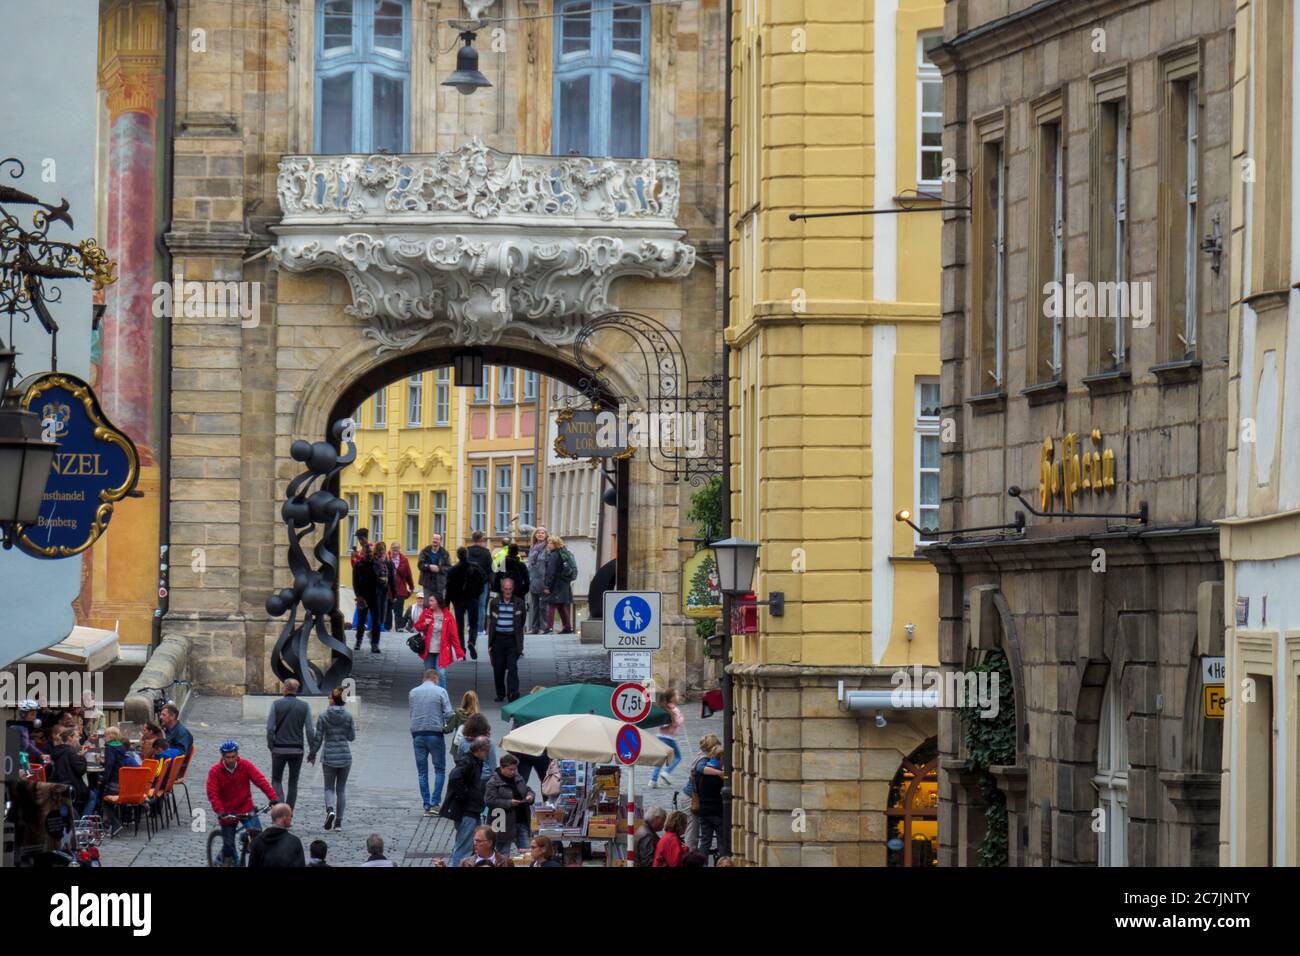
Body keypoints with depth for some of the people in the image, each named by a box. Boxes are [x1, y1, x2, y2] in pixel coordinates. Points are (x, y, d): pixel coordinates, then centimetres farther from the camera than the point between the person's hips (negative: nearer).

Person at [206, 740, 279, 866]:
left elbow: (261, 781, -16)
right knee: (229, 844, 2)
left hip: (246, 808, 0)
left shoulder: (245, 766, -8)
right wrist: (221, 812, -30)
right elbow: (212, 794, -16)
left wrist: (274, 798, -29)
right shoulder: (215, 771, -10)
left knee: (256, 831, -22)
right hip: (227, 813, 0)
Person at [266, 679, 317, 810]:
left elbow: (270, 728, -10)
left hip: (279, 749, -1)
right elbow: (310, 730, -5)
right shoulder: (304, 706, -1)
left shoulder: (276, 705, -5)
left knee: (276, 780, 11)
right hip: (297, 750, 1)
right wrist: (313, 752, 0)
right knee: (293, 783, 13)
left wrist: (270, 746, 2)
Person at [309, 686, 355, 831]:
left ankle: (330, 810, -20)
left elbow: (318, 739, -4)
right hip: (345, 756, 2)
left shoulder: (323, 717, -7)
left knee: (329, 787, 9)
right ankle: (338, 821, 11)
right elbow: (352, 737, 4)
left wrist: (312, 755, 9)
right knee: (341, 788, 12)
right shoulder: (348, 717, -3)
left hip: (329, 757, -2)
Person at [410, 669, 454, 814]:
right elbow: (449, 713, -9)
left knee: (422, 772, 7)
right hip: (435, 733, -3)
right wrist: (447, 726, 9)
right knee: (440, 770, 6)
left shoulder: (413, 692, 6)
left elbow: (412, 713, 10)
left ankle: (426, 806, 4)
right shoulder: (440, 692, -4)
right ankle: (435, 803, -6)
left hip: (417, 734, 3)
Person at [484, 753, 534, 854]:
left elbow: (528, 790, 23)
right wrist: (508, 803, -23)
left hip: (522, 822, 6)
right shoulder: (493, 782, -9)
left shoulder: (518, 778, 12)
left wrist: (530, 796, -1)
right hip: (504, 825, -6)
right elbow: (489, 801, -17)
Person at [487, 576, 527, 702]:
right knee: (498, 668, 5)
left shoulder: (519, 604, 4)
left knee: (512, 667, -12)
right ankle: (500, 694, 18)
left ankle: (513, 693, -18)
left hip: (512, 639, -2)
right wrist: (490, 644, 7)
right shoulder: (494, 603, 8)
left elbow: (521, 623, 9)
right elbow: (491, 623, 10)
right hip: (498, 639, 2)